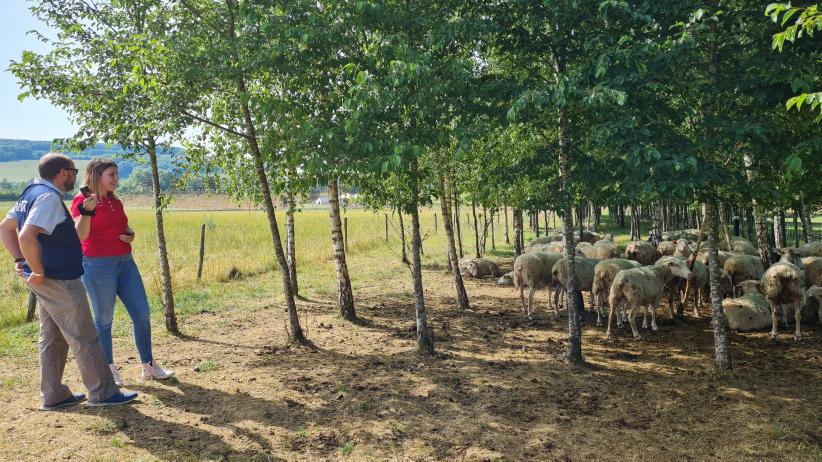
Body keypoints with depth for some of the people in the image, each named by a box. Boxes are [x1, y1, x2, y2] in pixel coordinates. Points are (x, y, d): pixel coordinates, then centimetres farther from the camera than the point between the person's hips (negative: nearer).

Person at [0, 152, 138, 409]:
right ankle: (102, 393, 9)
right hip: (59, 281, -10)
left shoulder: (32, 192, 13)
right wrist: (38, 272, -21)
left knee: (52, 338, 16)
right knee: (84, 339, 0)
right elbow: (27, 236, -31)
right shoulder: (49, 197, -19)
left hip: (47, 280, 10)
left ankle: (53, 396, 25)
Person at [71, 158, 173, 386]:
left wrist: (130, 234, 6)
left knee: (142, 315, 6)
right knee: (104, 319, 4)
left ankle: (148, 366, 16)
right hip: (98, 265, -7)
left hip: (125, 262, 7)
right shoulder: (82, 200, -6)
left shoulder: (115, 202, 14)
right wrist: (87, 211, -32)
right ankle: (109, 370, 18)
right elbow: (80, 235, -18)